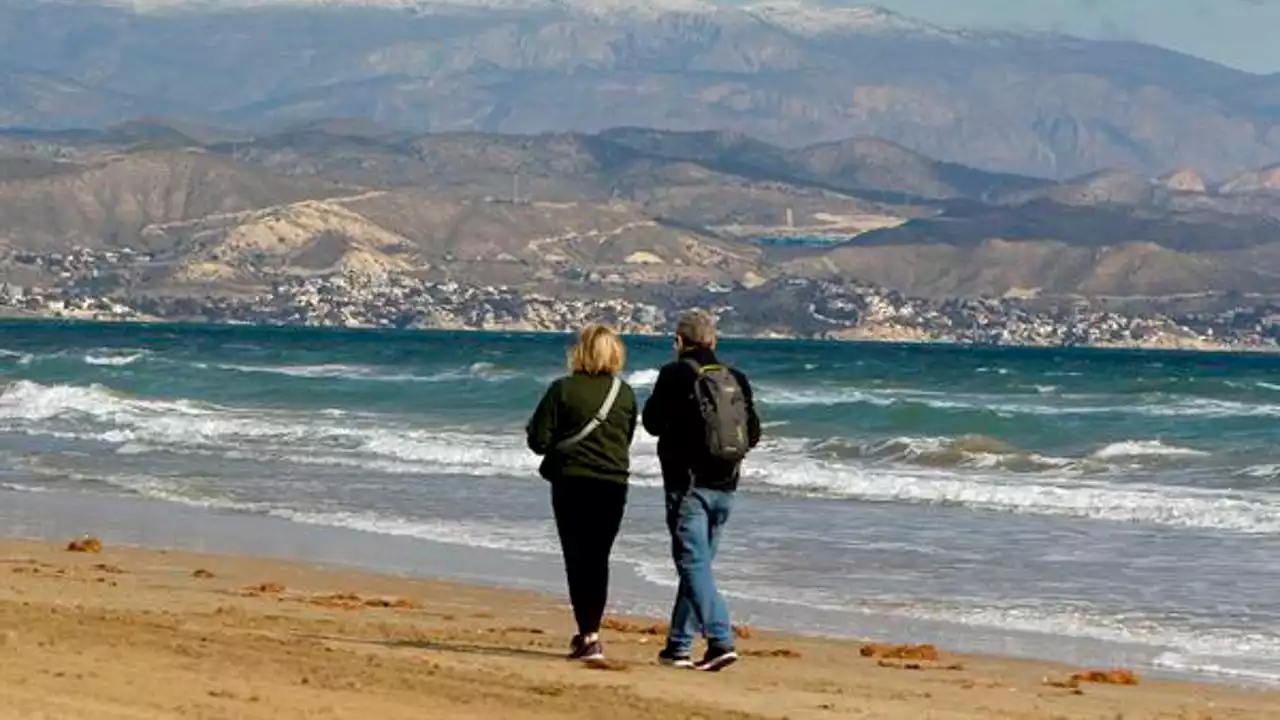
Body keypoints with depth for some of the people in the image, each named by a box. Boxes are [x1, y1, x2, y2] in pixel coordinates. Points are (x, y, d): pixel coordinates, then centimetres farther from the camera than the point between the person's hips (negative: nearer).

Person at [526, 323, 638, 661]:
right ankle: (590, 632, 18)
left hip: (572, 482, -3)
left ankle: (589, 636, -7)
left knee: (578, 559, 0)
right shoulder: (625, 393, 1)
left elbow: (539, 440, -10)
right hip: (613, 484, 3)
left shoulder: (564, 389, -10)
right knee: (599, 559, 13)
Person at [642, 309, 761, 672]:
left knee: (693, 563, -6)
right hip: (724, 486, 6)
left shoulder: (675, 375, -8)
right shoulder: (736, 380, 5)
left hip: (688, 483, -6)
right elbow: (753, 434, 7)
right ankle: (679, 645, 21)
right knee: (697, 563, 14)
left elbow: (653, 422, 2)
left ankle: (721, 641, -20)